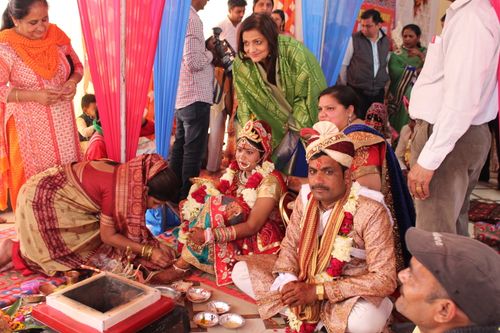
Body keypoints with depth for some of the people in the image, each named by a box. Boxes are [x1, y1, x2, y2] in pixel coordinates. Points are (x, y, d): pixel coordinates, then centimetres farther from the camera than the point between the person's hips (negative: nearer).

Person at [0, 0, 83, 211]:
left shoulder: (55, 35, -2)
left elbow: (77, 65, 10)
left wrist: (73, 81, -11)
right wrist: (34, 95, -23)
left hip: (62, 122, 4)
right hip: (30, 127, -4)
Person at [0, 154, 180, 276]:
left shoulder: (133, 176, -7)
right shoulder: (118, 189, -33)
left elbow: (131, 223, 3)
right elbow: (108, 236, -20)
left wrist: (156, 247, -4)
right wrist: (148, 251, -19)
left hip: (61, 192, 9)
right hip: (44, 197, -9)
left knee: (84, 245, 13)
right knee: (68, 253, 3)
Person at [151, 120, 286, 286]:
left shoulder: (269, 181, -19)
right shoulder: (236, 170, 2)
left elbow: (252, 226, -25)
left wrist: (209, 234, -35)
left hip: (257, 239, -7)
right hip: (234, 229, 7)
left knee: (217, 206, -27)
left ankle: (181, 266, -17)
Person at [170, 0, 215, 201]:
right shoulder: (192, 18, -15)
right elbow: (194, 62, -22)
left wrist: (205, 47, 7)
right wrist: (210, 53, -4)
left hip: (181, 95, 10)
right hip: (195, 96, -10)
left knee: (180, 147, 16)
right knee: (194, 151, -2)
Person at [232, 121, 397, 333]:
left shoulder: (370, 211, -23)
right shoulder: (306, 196, -7)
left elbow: (385, 279, -23)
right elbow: (290, 243, 4)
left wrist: (317, 291, -26)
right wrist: (288, 280, -19)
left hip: (347, 291, -4)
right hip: (302, 281, 5)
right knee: (241, 271, -5)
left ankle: (310, 315, -4)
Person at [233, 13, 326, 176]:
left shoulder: (294, 53, -26)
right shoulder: (242, 64, -13)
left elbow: (307, 97, -17)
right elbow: (245, 103, -7)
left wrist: (294, 128, -17)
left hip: (306, 125, -3)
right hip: (279, 128, 4)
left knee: (299, 172, -4)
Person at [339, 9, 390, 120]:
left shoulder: (386, 41, 6)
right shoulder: (354, 39, -7)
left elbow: (386, 65, 17)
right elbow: (344, 64, -3)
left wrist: (385, 84, 16)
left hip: (378, 93, 4)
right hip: (357, 92, -4)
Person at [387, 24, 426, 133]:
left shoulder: (424, 52, 13)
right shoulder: (397, 54, 5)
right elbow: (395, 73, -9)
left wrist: (421, 55, -12)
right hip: (400, 94, -1)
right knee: (399, 124, -4)